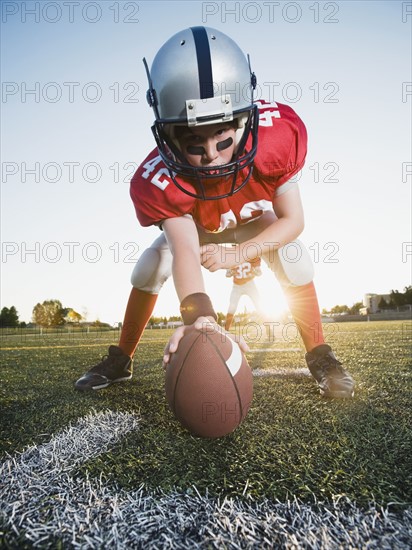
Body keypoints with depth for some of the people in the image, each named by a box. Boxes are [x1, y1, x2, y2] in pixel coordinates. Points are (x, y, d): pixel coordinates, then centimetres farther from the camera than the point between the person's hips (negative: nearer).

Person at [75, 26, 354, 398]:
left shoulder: (279, 134, -36)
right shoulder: (159, 181, -39)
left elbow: (292, 221, -28)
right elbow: (186, 251, -51)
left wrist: (236, 255, -40)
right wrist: (199, 316, -70)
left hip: (257, 218, 1)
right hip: (195, 225, 0)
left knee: (292, 258, -26)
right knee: (150, 266, -16)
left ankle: (320, 358, -7)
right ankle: (120, 361, 5)